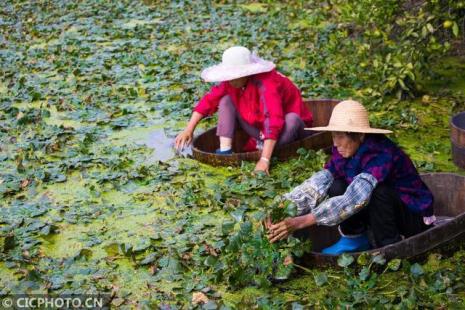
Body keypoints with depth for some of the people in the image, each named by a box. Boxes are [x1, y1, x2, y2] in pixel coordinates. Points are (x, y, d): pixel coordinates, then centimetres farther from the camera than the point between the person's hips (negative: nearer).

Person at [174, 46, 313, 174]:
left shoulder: (266, 84, -35)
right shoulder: (232, 82, -14)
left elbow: (274, 122, -44)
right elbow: (208, 101, -8)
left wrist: (264, 160, -51)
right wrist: (189, 130, -14)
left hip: (284, 128, -6)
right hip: (258, 126, 6)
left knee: (292, 120, -38)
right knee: (226, 100, -9)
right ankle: (225, 151, -19)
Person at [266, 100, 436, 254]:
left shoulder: (381, 155, -32)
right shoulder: (345, 152, -9)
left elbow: (354, 200, -42)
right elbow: (318, 183, -17)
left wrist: (300, 222, -47)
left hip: (415, 216, -7)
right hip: (384, 213, 7)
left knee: (377, 190, -34)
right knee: (337, 187, -13)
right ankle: (355, 241, 4)